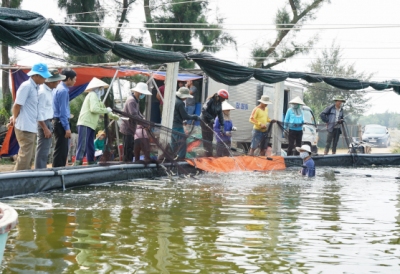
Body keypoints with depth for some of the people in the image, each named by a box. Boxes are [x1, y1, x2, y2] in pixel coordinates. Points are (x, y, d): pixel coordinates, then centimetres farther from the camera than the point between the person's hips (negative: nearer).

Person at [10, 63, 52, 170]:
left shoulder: (36, 87, 13)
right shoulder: (26, 86, -15)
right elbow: (17, 105, -14)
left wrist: (14, 118, 10)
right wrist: (15, 119, 2)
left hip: (32, 127, 9)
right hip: (25, 127, -9)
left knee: (29, 156, 13)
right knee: (25, 156, -8)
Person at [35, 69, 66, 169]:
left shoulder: (49, 90, 10)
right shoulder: (43, 92, -20)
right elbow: (39, 113, -22)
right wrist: (45, 128, -22)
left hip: (48, 122, 10)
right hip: (43, 123, -10)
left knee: (45, 149, 16)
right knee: (43, 150, -8)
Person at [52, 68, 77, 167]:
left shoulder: (59, 88, 15)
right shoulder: (63, 90, -16)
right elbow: (62, 111, -19)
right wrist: (67, 128, -19)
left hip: (59, 122, 10)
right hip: (61, 123, -10)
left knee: (63, 149, 14)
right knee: (61, 150, -8)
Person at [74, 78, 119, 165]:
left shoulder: (96, 97, 25)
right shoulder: (93, 95, -7)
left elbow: (100, 109, 31)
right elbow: (94, 109, -21)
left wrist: (114, 116, 31)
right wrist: (106, 110, -10)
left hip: (90, 125, 10)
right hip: (85, 125, -10)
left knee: (90, 147, 12)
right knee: (82, 147, -16)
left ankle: (91, 164, 16)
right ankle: (77, 164, -20)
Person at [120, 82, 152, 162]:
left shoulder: (136, 100, 14)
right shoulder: (131, 100, -20)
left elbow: (137, 113, 19)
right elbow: (134, 115, -27)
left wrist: (143, 118, 2)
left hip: (131, 127, 10)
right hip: (127, 127, -10)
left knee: (131, 145, 15)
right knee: (128, 146, -5)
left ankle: (129, 161, 22)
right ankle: (127, 161, 0)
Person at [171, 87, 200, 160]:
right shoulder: (180, 103, -18)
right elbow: (185, 116, -15)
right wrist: (194, 117, -2)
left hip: (172, 125, 10)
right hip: (178, 127, -10)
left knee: (174, 145, 19)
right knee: (182, 145, -6)